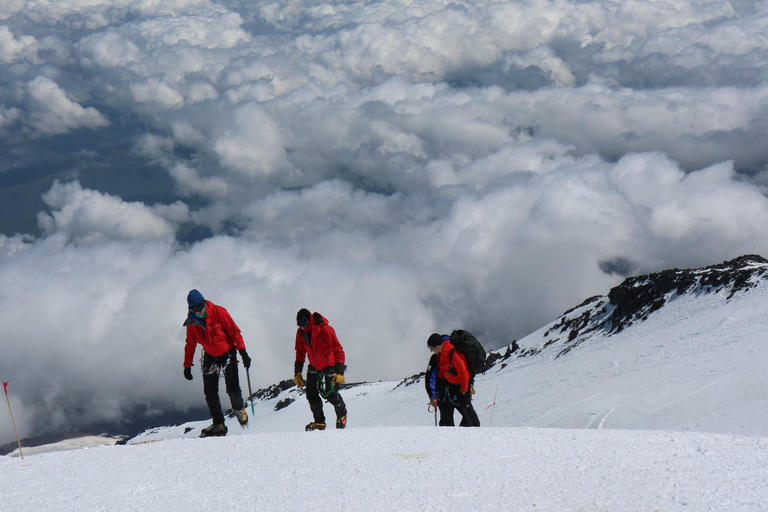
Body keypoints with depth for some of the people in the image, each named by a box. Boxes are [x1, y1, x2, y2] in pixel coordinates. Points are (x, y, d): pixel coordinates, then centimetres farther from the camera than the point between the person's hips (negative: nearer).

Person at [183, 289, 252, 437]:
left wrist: (243, 351, -18)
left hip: (228, 354, -3)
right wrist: (187, 365, 5)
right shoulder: (191, 322, -6)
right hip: (210, 356, 4)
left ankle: (239, 408, 21)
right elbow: (190, 344, 7)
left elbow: (234, 331, -12)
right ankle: (218, 425, 4)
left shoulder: (218, 312, -18)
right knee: (210, 392, -5)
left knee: (232, 389, -12)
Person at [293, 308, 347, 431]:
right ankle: (319, 421, 8)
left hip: (330, 365, -5)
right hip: (314, 367, 5)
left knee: (331, 395, -6)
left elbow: (338, 351, -23)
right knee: (311, 394, -7)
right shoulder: (301, 332, -10)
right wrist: (297, 373, 3)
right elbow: (300, 353, 6)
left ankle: (342, 414, 25)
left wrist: (340, 372, -27)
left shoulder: (325, 330, -28)